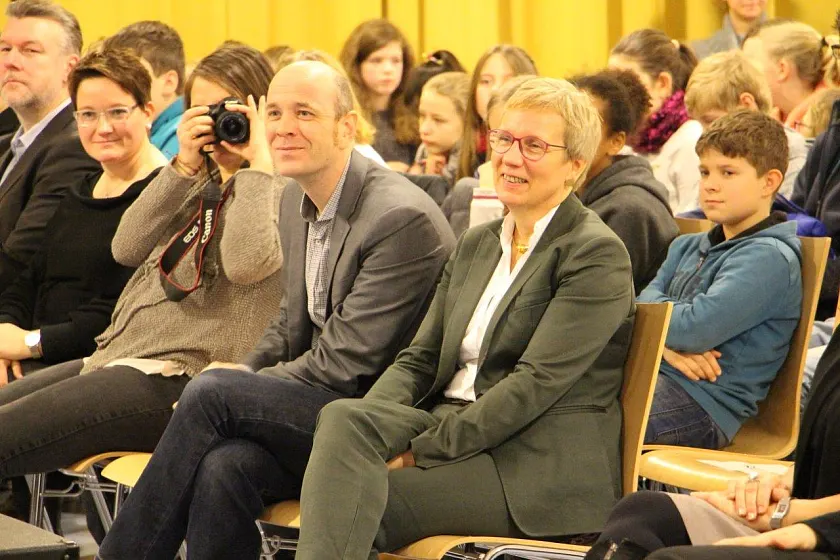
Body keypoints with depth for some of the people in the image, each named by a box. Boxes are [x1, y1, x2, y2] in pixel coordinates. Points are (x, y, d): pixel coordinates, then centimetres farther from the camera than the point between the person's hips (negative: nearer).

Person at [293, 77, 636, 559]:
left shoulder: (598, 255, -5)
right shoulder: (476, 245, 20)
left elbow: (537, 381, -14)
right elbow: (420, 359, 16)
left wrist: (422, 451, -18)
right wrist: (370, 428, -7)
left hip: (538, 468, -6)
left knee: (359, 505, -28)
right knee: (343, 417, -27)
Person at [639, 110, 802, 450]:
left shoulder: (770, 258, -8)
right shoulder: (687, 248, 22)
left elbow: (694, 329, -17)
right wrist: (668, 345, -12)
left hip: (707, 404, -8)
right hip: (655, 373, 9)